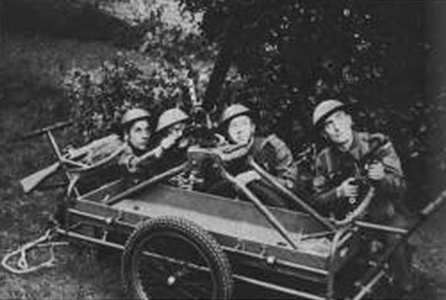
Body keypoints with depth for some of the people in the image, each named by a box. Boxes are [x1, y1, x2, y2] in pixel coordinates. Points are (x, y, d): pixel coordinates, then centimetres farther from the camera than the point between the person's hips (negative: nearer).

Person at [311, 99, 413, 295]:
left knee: (397, 240, -23)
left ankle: (405, 288, 5)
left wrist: (382, 178, -33)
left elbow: (400, 188, -11)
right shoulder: (324, 160, -2)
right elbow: (318, 202, -2)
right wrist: (339, 193, -22)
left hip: (387, 215, -1)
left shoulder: (378, 144, -9)